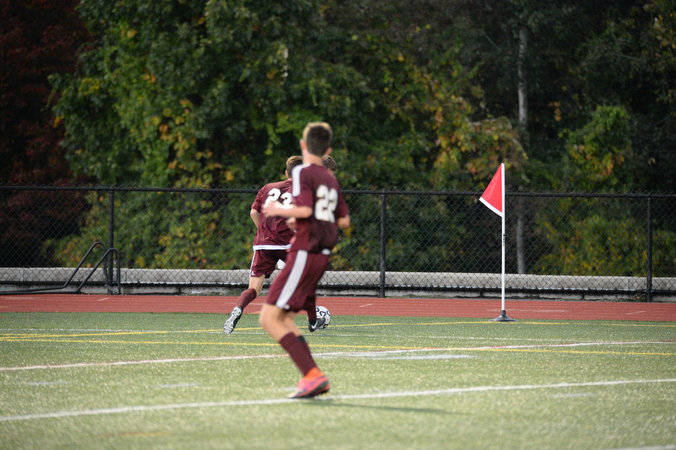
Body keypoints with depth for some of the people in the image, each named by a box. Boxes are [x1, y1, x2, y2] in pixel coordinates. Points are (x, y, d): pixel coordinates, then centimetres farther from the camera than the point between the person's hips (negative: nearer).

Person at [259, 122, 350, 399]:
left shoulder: (302, 172, -7)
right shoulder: (330, 179, 15)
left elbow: (305, 208, -21)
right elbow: (344, 220, 18)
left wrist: (280, 210, -4)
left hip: (304, 254, -8)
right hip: (322, 255, 8)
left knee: (269, 318, -10)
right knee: (284, 319, 15)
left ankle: (312, 375, -20)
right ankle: (313, 379, 6)